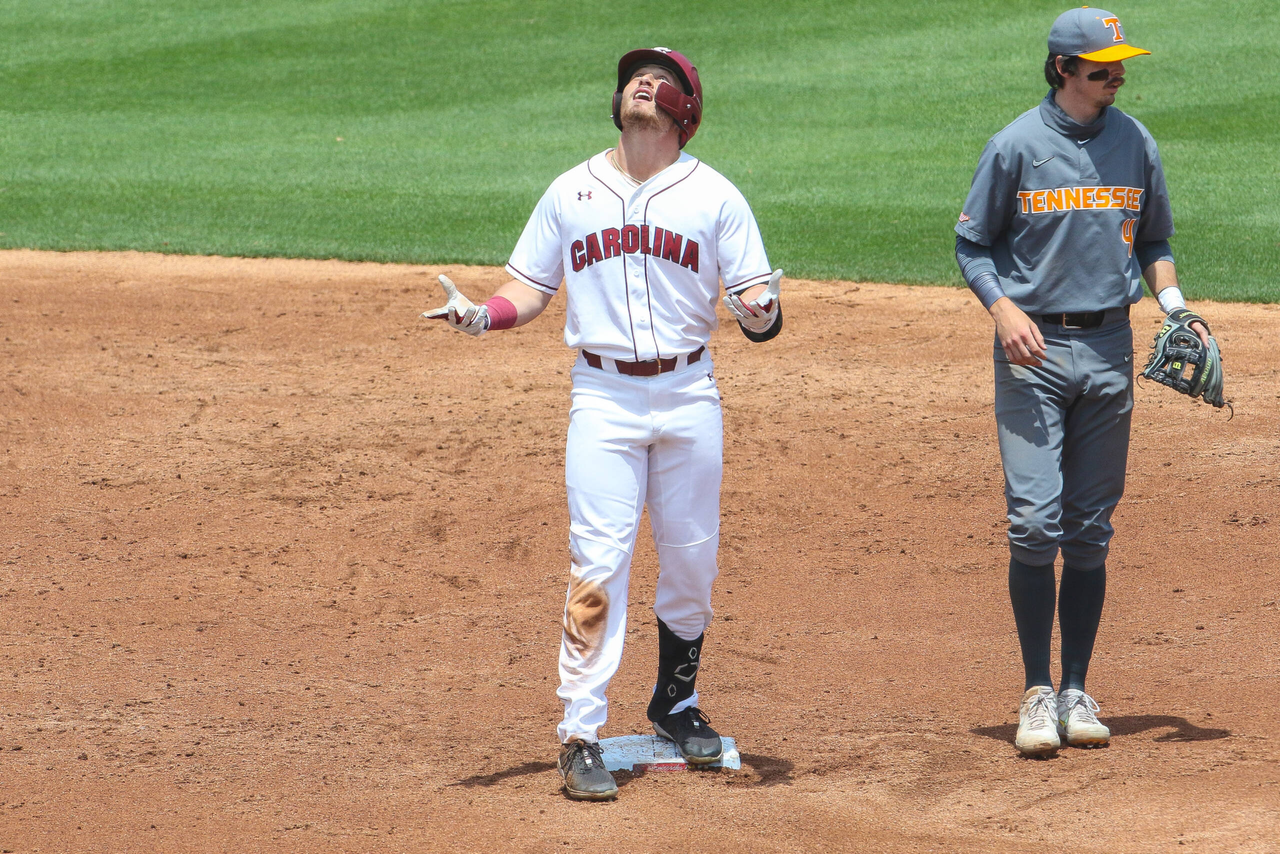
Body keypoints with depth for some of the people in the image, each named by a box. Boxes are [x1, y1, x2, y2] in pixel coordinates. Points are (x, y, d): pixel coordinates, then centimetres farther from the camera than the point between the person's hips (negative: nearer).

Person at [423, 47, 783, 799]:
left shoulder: (714, 195, 3)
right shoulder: (571, 192, 8)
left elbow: (756, 303, -1)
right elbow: (531, 290, 11)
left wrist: (760, 313, -25)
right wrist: (481, 315, -10)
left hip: (688, 393, 1)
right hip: (603, 396, 0)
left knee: (693, 559, 7)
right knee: (599, 563, -8)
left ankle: (677, 703, 29)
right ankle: (581, 738, -8)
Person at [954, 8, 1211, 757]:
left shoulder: (1136, 144, 7)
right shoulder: (1017, 146, -4)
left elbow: (1153, 240, 17)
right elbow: (973, 244, 2)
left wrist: (1172, 301, -1)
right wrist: (1003, 309, -14)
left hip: (1109, 349, 3)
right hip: (1034, 350, -3)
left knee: (1091, 530, 6)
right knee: (1035, 523, -10)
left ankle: (1078, 691, 12)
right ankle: (1039, 693, -3)